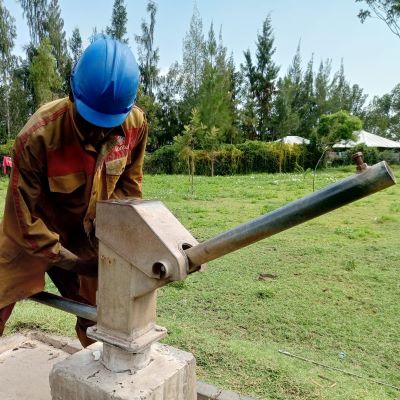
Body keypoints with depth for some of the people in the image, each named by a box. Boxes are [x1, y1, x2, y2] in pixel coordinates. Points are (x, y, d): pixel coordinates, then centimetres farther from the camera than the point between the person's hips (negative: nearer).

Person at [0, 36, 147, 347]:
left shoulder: (136, 124, -19)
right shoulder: (37, 136, -32)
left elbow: (130, 181, -2)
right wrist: (72, 262, -22)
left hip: (87, 238, 3)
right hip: (32, 238, -3)